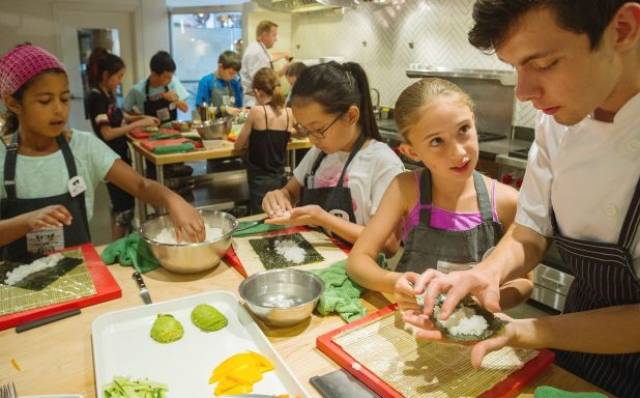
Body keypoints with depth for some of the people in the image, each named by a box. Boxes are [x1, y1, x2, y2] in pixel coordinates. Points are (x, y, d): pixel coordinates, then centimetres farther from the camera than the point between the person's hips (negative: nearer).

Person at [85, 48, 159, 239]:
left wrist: (141, 118, 6)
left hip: (120, 156, 9)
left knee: (121, 204, 17)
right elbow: (107, 133, -23)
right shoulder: (96, 98, -17)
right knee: (124, 206, -3)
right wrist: (138, 124, -20)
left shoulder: (108, 95, 9)